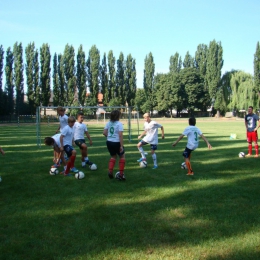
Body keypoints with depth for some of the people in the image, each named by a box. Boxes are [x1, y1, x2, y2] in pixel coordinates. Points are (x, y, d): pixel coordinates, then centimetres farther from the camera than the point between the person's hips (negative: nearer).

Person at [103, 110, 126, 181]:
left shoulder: (108, 123, 4)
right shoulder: (119, 124, -13)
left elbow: (104, 133, 0)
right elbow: (120, 135, -20)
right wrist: (121, 146, -19)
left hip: (109, 142, 5)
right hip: (116, 143, -5)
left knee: (113, 156, 25)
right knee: (122, 156, 15)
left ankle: (110, 171, 10)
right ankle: (121, 174, 12)